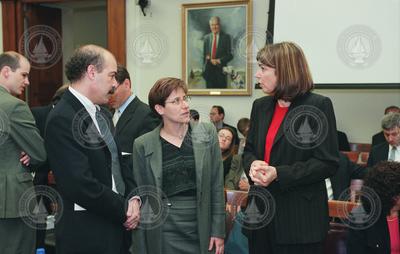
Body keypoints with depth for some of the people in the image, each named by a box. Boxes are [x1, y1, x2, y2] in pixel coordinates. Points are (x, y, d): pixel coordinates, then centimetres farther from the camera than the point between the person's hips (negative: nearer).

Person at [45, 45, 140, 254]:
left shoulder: (101, 113, 11)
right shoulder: (62, 119, -17)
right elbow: (82, 184, -22)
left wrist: (133, 197, -2)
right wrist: (124, 211, -11)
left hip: (117, 229, 8)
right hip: (87, 237, -8)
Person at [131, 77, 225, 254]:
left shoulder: (207, 133, 0)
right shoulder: (143, 145, -3)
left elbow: (217, 185, 2)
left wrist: (218, 231, -2)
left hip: (203, 229, 1)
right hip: (163, 233, -1)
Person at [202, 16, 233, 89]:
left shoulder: (226, 37, 1)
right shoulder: (206, 37, 12)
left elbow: (230, 55, -3)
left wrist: (219, 61, -14)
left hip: (220, 69, -3)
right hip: (209, 69, 3)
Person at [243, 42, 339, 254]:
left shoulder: (318, 106, -9)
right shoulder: (261, 106, 10)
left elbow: (328, 162, -12)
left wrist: (279, 174, -19)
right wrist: (253, 164, -8)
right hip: (261, 212, 6)